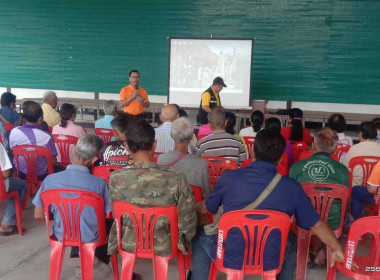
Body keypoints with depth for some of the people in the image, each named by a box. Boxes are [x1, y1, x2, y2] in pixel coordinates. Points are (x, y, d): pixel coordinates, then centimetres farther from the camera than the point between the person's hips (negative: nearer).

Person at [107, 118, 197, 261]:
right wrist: (183, 244, 6)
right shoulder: (177, 181, -29)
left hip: (128, 246, 1)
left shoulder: (115, 179, -23)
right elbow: (188, 223, -18)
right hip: (163, 248, -1)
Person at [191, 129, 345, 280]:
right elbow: (317, 225, -3)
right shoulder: (292, 187, -13)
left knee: (199, 234, 26)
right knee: (291, 240, 32)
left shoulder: (229, 177, -13)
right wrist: (337, 250, 15)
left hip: (230, 259, -1)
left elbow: (203, 209, 3)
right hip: (270, 262, 1)